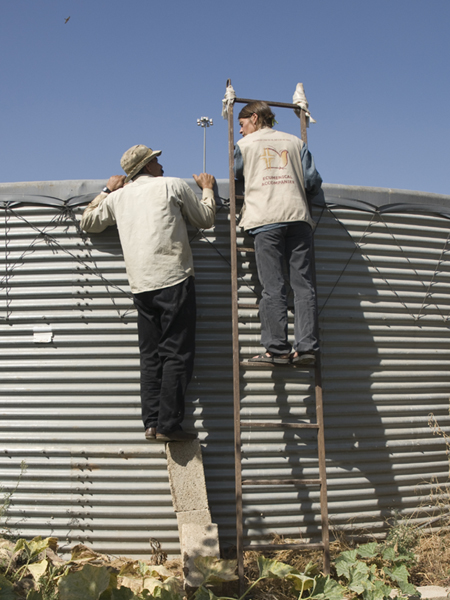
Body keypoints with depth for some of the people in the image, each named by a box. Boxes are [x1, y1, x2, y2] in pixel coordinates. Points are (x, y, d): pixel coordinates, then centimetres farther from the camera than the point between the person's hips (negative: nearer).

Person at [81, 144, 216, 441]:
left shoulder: (119, 196, 17)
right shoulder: (173, 185, 7)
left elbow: (88, 222, 30)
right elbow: (206, 219, 15)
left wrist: (107, 190, 37)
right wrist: (208, 188, 31)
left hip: (141, 286, 5)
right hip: (174, 280, -5)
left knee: (151, 355, 9)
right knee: (177, 353, -5)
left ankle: (152, 422, 5)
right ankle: (168, 424, -8)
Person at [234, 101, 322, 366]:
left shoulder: (245, 144, 16)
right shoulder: (296, 142, 21)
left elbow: (236, 177, 23)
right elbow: (313, 181, 13)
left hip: (266, 218, -2)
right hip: (299, 216, 2)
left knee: (273, 286, -6)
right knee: (303, 284, 0)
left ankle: (278, 348, -9)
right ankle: (307, 347, -5)